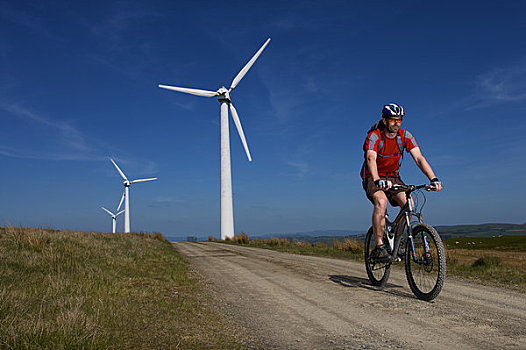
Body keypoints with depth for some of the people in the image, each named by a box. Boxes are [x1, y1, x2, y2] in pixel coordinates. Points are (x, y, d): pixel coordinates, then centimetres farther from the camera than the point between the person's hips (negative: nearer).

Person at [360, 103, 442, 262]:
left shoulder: (405, 136, -9)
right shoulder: (374, 136, -21)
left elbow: (419, 158, -17)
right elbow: (371, 159, -38)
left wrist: (433, 179, -32)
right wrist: (378, 180, -56)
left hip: (393, 177, 4)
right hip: (373, 178, -4)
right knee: (381, 201, -34)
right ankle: (379, 246, -26)